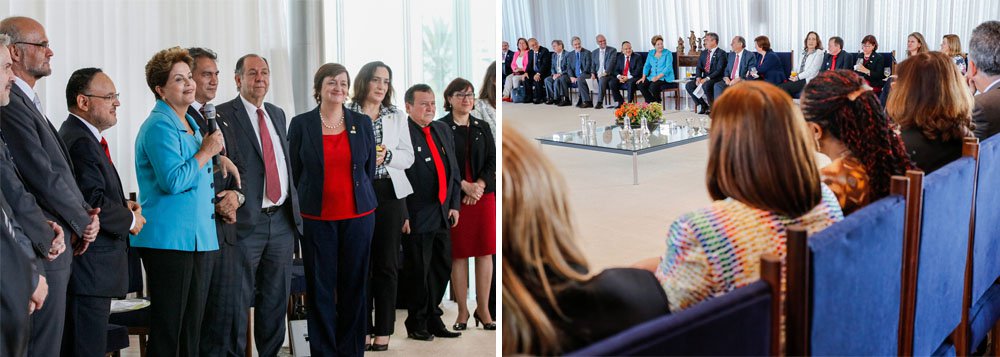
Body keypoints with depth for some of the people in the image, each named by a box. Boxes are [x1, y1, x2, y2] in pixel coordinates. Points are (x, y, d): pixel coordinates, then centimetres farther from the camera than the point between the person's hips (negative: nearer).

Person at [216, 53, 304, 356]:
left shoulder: (278, 114, 16)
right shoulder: (222, 115, -6)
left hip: (282, 219, 6)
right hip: (246, 221, -6)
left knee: (276, 298, 14)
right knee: (239, 300, 1)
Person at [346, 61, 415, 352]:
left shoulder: (398, 117, 13)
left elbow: (408, 157, 8)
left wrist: (387, 156, -11)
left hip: (389, 194, 2)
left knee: (387, 265, 3)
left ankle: (383, 330, 10)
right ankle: (361, 328, 10)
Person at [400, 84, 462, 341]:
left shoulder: (443, 130, 12)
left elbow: (454, 169, 16)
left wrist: (454, 204, 9)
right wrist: (402, 215, -17)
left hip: (442, 214, 8)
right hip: (416, 218, -7)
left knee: (443, 268, 14)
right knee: (418, 272, 4)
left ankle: (433, 319, 28)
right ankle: (416, 324, 18)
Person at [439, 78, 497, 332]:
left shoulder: (482, 128, 13)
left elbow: (492, 161, 7)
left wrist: (479, 185, -9)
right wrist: (465, 186, -15)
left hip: (484, 195, 4)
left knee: (485, 252, 2)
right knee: (459, 254, 0)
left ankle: (483, 309, 9)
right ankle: (462, 310, 8)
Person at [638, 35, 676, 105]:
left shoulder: (667, 53, -3)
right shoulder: (650, 53, 13)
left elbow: (668, 67, -12)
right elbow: (647, 66, 14)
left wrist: (658, 77, -23)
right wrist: (643, 77, -4)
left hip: (665, 78, -5)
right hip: (652, 77, 5)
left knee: (653, 86, -32)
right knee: (640, 85, -18)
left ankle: (658, 102, -5)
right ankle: (651, 101, -2)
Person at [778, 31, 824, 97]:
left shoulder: (819, 53, -1)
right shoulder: (804, 53, 21)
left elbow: (812, 70, -11)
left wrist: (798, 77, -15)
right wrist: (796, 74, 1)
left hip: (808, 81, -7)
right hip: (800, 79, 7)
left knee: (784, 87, -25)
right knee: (780, 87, -20)